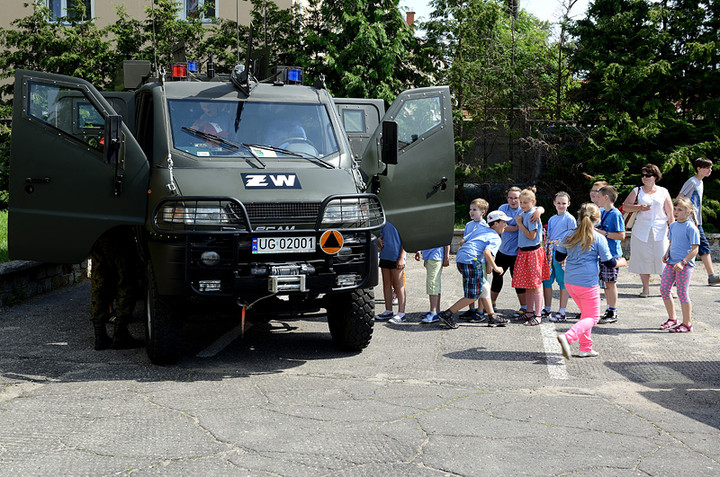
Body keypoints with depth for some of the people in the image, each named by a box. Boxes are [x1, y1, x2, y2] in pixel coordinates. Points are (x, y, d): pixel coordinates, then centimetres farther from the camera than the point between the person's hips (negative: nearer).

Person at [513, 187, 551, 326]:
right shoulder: (524, 214, 11)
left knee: (535, 284, -6)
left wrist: (520, 224, -14)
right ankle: (529, 312, 25)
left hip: (533, 252, -9)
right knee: (527, 284, 15)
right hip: (523, 251, 9)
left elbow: (531, 236, -19)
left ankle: (538, 316, -3)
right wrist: (519, 224, 5)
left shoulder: (532, 215, -16)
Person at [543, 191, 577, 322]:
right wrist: (546, 251, 14)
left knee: (563, 281, -3)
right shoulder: (552, 219, 17)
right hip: (550, 252, 7)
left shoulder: (569, 218, -3)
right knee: (546, 280, 9)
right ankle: (547, 309, 22)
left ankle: (562, 312, 1)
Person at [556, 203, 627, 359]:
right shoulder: (598, 238, -10)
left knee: (586, 313, 22)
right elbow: (609, 262, -5)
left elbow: (558, 257, 7)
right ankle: (567, 337, -19)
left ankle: (586, 348, 22)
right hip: (588, 284, -6)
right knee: (592, 317, 5)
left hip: (570, 282, 6)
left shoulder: (570, 235, 3)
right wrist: (620, 262, 16)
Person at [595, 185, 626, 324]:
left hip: (611, 254, -8)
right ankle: (609, 310, 23)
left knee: (610, 283, -2)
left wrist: (604, 233, -19)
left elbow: (621, 235, -19)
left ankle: (613, 314, 5)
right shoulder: (602, 212, 10)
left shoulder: (615, 214, -15)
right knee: (606, 283, 14)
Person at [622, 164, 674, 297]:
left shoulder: (663, 192, 9)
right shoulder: (637, 191, 10)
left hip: (660, 231, -1)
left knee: (662, 259, -5)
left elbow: (670, 213, 9)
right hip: (641, 231, 1)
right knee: (642, 258, 1)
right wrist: (639, 208, -12)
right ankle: (645, 289, 10)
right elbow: (625, 206, 3)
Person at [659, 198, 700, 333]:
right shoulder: (673, 225, 11)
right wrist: (666, 254, 4)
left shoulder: (691, 228, -12)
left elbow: (695, 249, -14)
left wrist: (683, 262, -21)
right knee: (664, 289, 9)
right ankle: (672, 318, 25)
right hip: (671, 263, 8)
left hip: (685, 265, -8)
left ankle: (687, 324, 7)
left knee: (682, 293, -4)